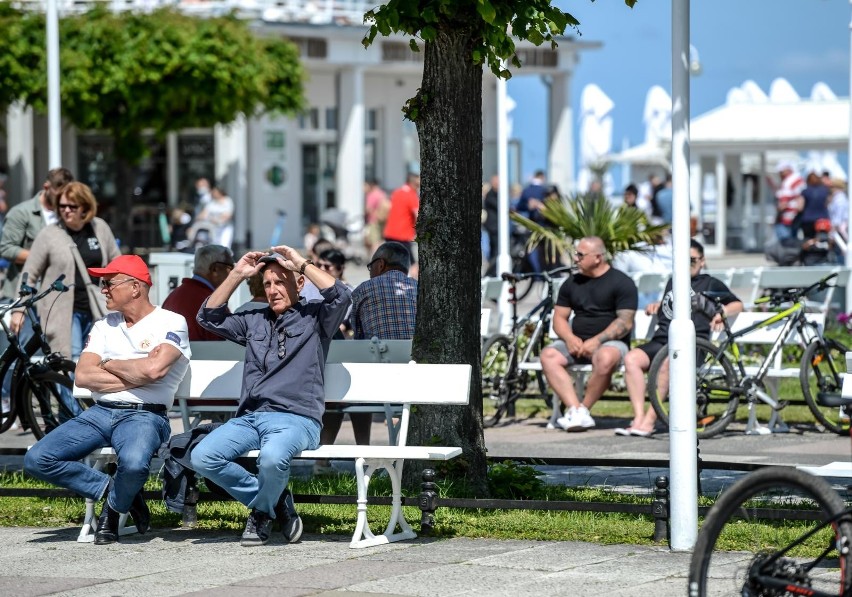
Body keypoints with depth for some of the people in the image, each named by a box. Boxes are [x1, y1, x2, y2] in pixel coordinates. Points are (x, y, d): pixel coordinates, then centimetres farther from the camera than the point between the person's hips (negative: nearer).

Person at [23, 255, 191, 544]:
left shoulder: (171, 323, -1)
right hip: (100, 412, 5)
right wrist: (135, 376, -7)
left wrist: (109, 364, -2)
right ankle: (111, 489, 1)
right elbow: (82, 376, 3)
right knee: (37, 460, -15)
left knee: (134, 464, -40)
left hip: (144, 415, -5)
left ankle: (114, 507, -4)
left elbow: (153, 369, -19)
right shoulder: (105, 326, 16)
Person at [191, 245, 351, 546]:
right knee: (202, 458, -22)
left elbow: (341, 296, -9)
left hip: (296, 419, -5)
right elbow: (208, 316, 21)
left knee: (272, 458, -39)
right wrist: (237, 274, 16)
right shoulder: (254, 321, 25)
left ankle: (262, 511, -3)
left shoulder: (314, 317, 10)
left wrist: (302, 264, -1)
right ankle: (276, 501, -3)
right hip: (249, 418, 5)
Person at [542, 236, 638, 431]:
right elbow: (559, 317, 13)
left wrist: (596, 341, -20)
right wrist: (570, 338, -8)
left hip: (610, 342, -5)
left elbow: (625, 322, -9)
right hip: (576, 342, 5)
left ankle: (583, 409, -22)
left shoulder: (622, 282, -2)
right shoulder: (572, 283, 16)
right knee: (548, 355, -25)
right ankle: (575, 410, -34)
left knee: (605, 358, -40)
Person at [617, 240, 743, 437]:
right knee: (632, 359, -26)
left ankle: (649, 421, -40)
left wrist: (722, 313, -4)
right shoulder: (672, 282, 31)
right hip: (661, 340, 5)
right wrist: (656, 306, 24)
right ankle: (638, 417, -33)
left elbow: (737, 304, 15)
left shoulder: (710, 283, 17)